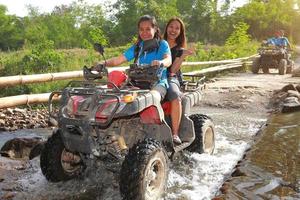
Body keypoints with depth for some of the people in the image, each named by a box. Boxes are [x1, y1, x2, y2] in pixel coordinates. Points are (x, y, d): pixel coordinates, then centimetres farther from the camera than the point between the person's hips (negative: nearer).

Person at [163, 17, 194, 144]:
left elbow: (173, 69, -2)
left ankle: (175, 133, -29)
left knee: (175, 96, -35)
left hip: (171, 78, -1)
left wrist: (183, 56, -14)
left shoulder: (179, 50, 13)